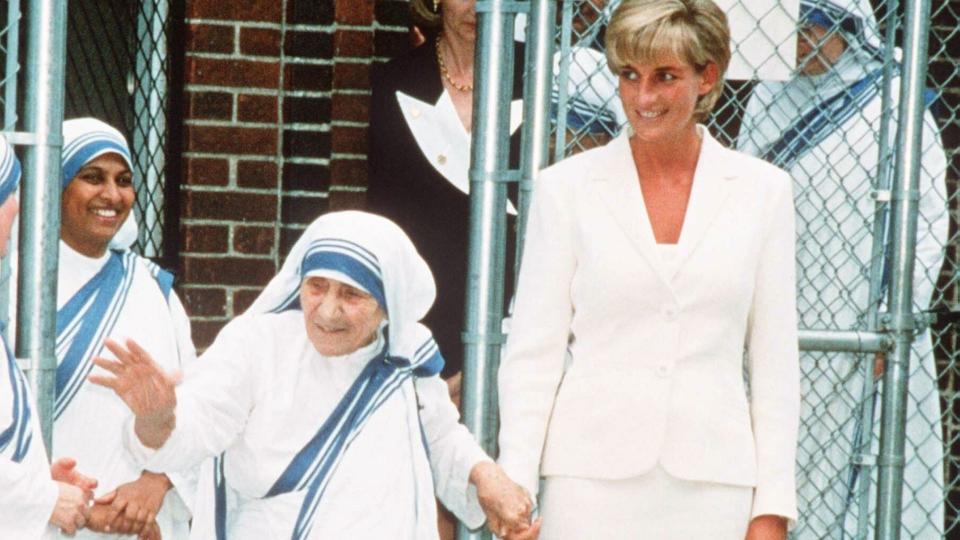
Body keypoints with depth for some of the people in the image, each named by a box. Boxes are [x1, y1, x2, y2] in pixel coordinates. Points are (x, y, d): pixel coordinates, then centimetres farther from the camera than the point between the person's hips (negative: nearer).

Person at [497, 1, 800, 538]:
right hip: (593, 472, -1)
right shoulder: (567, 186, 4)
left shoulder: (762, 191, 6)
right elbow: (533, 351, 5)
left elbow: (775, 359, 7)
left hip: (712, 482, 1)